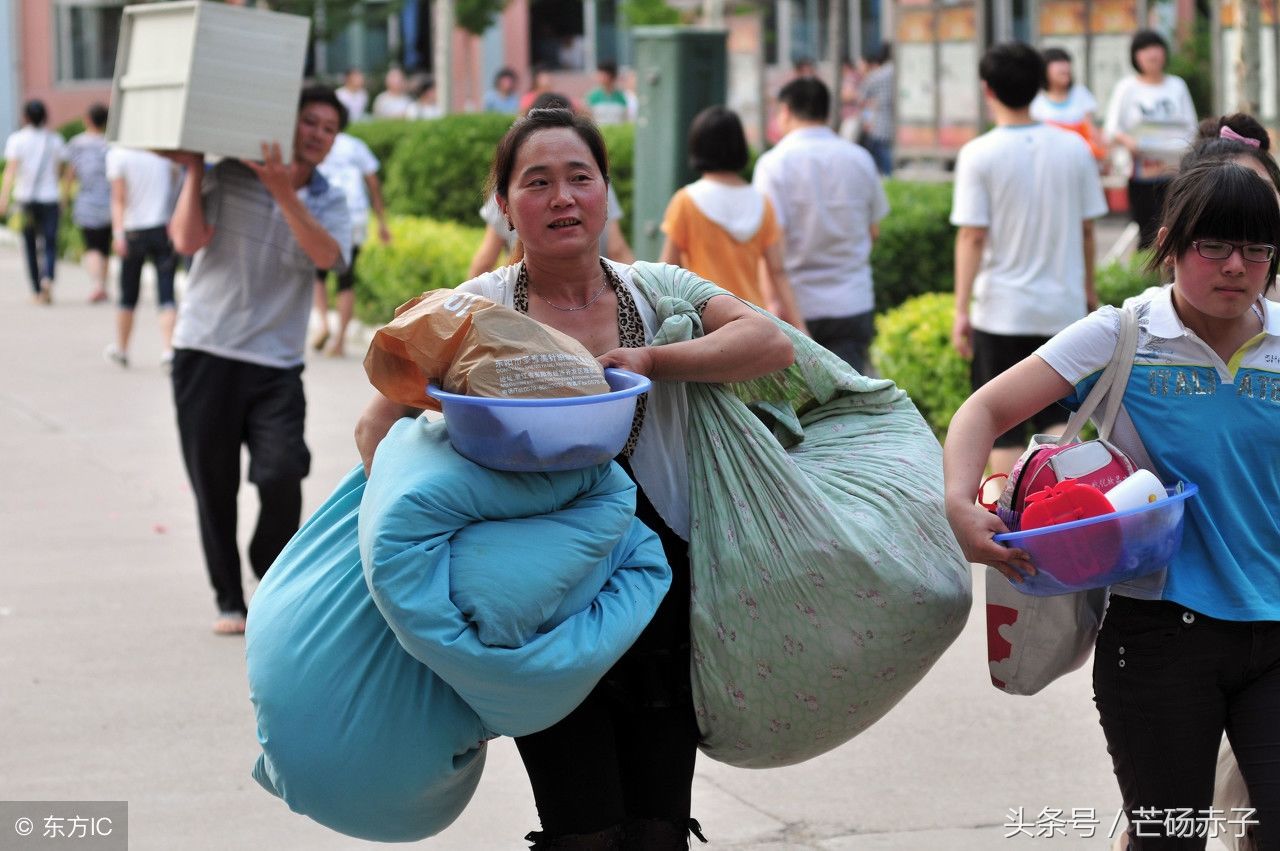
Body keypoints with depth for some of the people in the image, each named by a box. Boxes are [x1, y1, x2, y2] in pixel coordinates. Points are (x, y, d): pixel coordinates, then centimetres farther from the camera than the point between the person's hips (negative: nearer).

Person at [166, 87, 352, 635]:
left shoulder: (328, 201, 7)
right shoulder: (227, 177, 2)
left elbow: (327, 254, -14)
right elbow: (188, 241, -9)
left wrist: (284, 193, -23)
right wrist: (194, 169, -8)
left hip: (276, 363, 1)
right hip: (206, 352, -1)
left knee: (281, 475, -15)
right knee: (213, 484, 3)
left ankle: (273, 573, 11)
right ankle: (229, 600, 16)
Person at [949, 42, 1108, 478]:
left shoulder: (979, 155, -10)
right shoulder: (1074, 148, 1)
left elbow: (972, 236, -13)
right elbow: (1086, 228, 7)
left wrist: (961, 309, -10)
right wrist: (1088, 290, 20)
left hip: (1001, 311, -3)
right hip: (1064, 306, 3)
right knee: (1056, 417, 14)